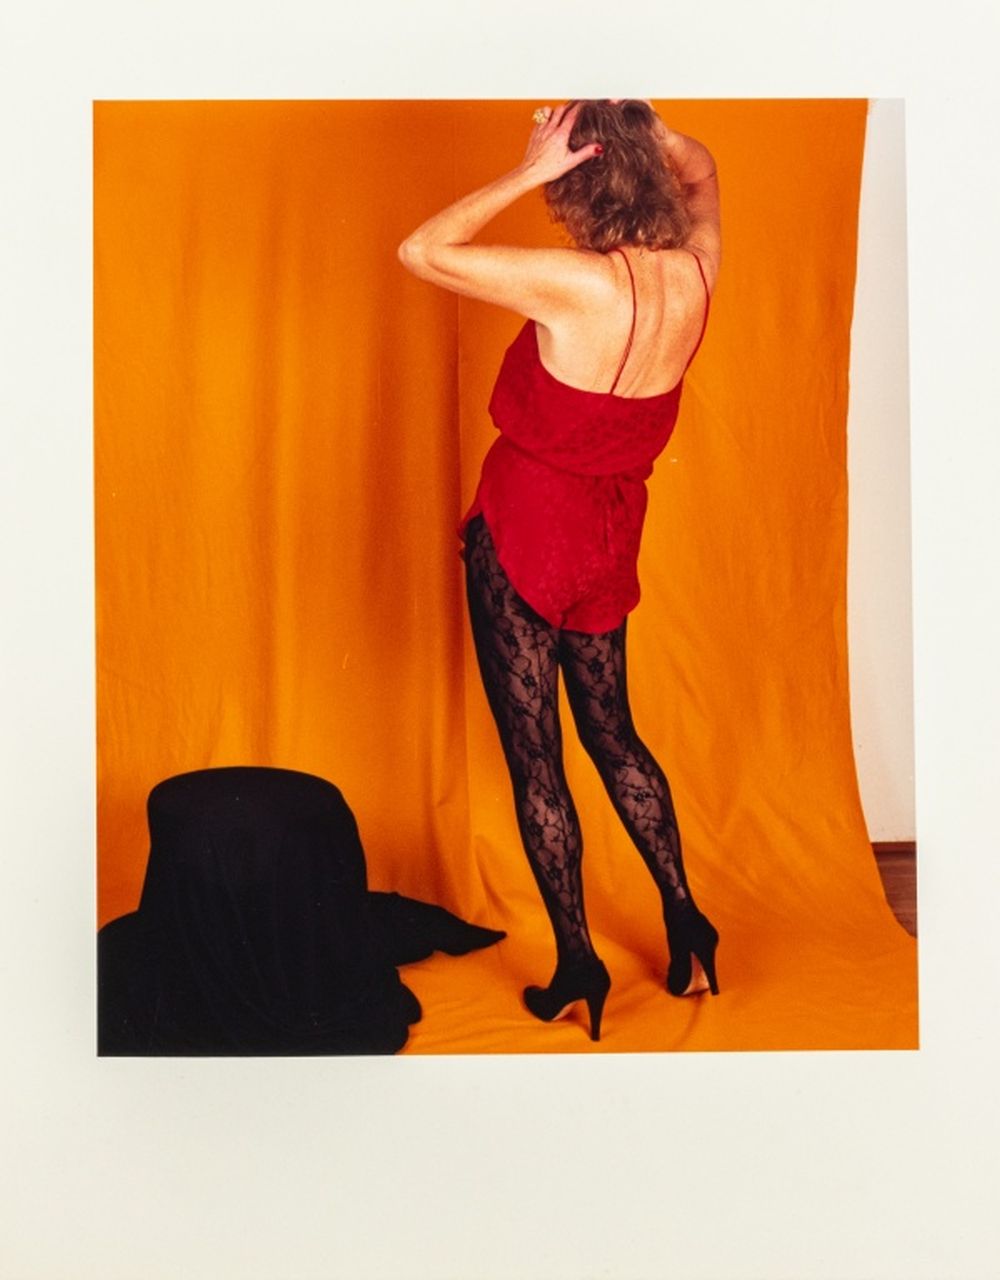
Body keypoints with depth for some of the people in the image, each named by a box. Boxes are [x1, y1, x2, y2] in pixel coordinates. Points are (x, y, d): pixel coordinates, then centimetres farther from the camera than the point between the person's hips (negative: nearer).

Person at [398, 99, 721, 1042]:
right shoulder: (695, 272, -5)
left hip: (522, 536, -6)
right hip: (609, 540, 6)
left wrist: (527, 170, -15)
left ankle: (577, 967, 17)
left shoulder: (574, 283, -23)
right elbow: (700, 169, 17)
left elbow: (421, 251, -15)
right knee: (612, 734, 22)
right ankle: (687, 929, 29)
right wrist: (631, 121, 2)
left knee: (533, 757, 7)